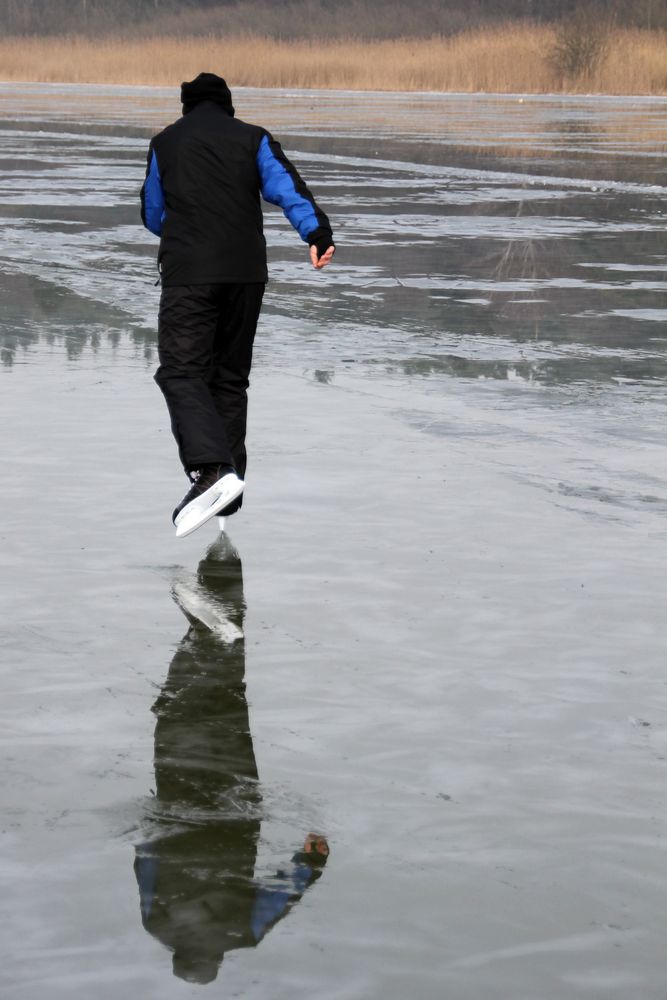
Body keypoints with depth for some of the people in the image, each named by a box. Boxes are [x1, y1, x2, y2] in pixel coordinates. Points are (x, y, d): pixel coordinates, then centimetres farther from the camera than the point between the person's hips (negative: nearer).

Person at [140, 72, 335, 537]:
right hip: (247, 272, 3)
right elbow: (286, 185, -6)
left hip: (189, 273, -3)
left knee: (182, 372, -9)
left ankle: (212, 469, -34)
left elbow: (153, 214, 22)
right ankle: (229, 492, 13)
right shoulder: (253, 138, 11)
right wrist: (317, 232, -19)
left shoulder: (166, 142, 13)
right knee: (230, 376, 13)